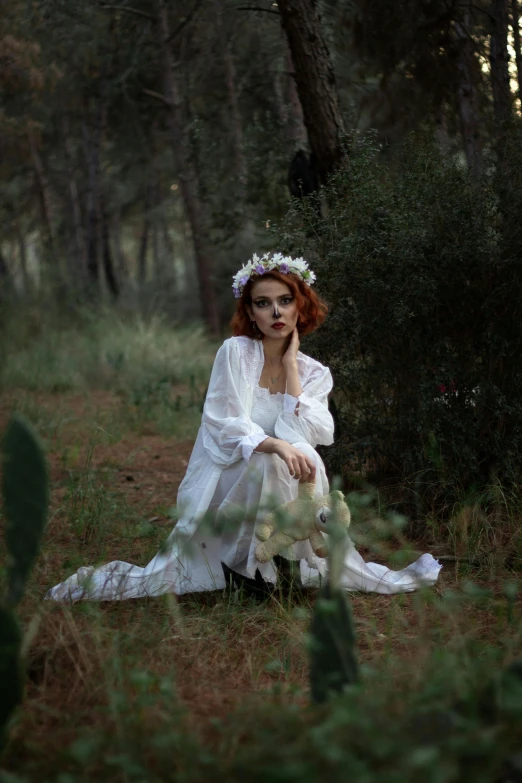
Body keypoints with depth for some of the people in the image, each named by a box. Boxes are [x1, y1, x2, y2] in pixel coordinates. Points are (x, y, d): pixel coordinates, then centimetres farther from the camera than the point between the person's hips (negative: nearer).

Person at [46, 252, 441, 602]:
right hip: (227, 487, -5)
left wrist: (290, 364, -9)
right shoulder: (236, 352, -5)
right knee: (273, 461, -30)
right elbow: (225, 428, -15)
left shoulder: (315, 373, 5)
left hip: (281, 496, 5)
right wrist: (276, 446, -33)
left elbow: (307, 436, -13)